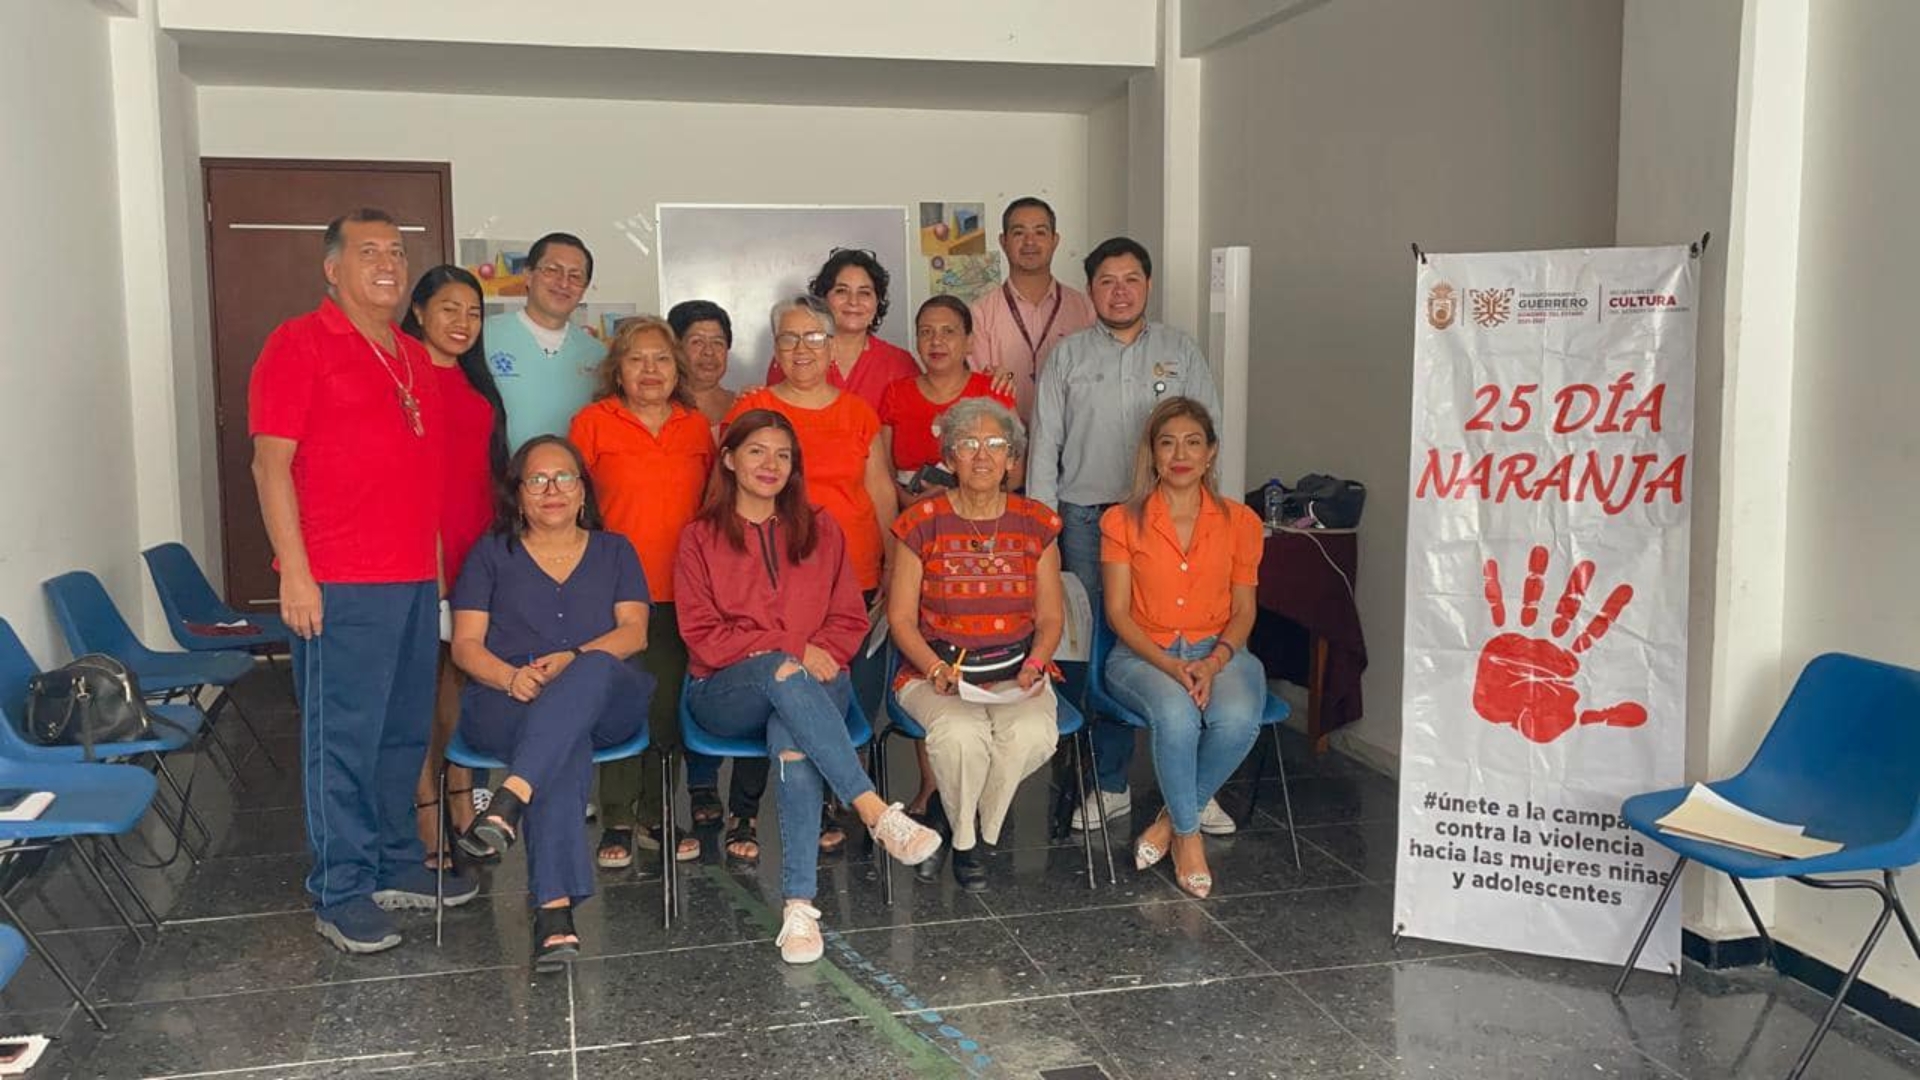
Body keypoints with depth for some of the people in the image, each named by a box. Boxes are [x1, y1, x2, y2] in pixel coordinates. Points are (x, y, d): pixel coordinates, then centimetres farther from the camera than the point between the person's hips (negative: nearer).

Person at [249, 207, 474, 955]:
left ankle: (396, 865, 26)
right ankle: (340, 893, 7)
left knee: (405, 732, 13)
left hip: (415, 579, 7)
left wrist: (437, 559, 18)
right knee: (342, 739, -2)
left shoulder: (416, 359, 17)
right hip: (338, 585, -7)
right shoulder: (300, 344, -5)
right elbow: (271, 463, -10)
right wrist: (295, 572, -16)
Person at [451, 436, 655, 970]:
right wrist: (511, 677, -14)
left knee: (594, 670, -38)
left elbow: (633, 632, 7)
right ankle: (555, 910, -51)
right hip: (508, 702, -1)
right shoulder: (492, 554, 20)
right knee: (566, 745, -38)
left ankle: (511, 798, -51)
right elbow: (466, 644, 9)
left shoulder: (614, 551, 22)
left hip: (607, 701, 1)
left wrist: (573, 660, -13)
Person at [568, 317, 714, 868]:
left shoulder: (697, 427, 10)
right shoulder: (592, 422, 2)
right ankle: (617, 821, 12)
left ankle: (654, 814, 21)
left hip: (680, 592, 3)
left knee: (668, 704, 8)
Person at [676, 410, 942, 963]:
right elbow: (703, 636, 1)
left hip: (812, 683, 1)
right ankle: (876, 812, -45)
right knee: (779, 671, -38)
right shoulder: (700, 539, 11)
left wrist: (820, 653, -10)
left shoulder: (821, 530, 17)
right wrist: (790, 649, -12)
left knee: (791, 736, -36)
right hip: (725, 692, -1)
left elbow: (850, 620, 14)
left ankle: (800, 902, -41)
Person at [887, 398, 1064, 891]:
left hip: (1016, 670, 2)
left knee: (1032, 733, -30)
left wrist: (1034, 666, -10)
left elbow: (1051, 617, 9)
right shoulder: (923, 523, 0)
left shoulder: (1036, 524, 7)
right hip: (936, 670, -2)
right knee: (961, 733, -34)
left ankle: (985, 827, 1)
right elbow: (901, 618, -1)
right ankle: (964, 840, -3)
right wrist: (938, 670, -17)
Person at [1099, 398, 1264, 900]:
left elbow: (1244, 610, 8)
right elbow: (1118, 611, -2)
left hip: (1219, 651, 2)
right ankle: (1188, 834, -12)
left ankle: (1170, 820, -8)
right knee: (1176, 715, -35)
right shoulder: (1123, 521, 2)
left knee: (1238, 720, -31)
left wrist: (1214, 662, -12)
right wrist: (1169, 666, -16)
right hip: (1143, 653, -2)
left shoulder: (1239, 521, 7)